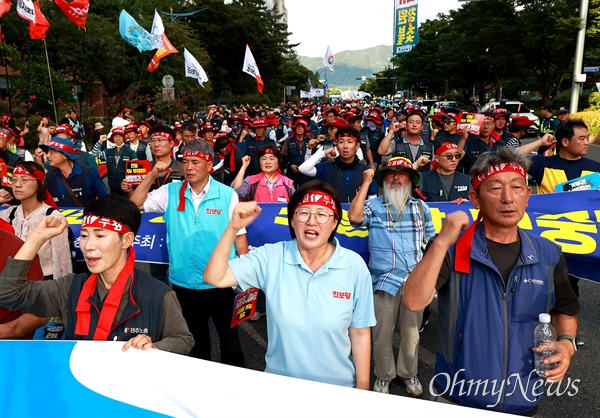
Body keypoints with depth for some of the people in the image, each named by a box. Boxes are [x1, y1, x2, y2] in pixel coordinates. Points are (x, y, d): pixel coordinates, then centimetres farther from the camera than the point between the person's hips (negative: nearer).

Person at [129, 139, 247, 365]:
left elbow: (239, 237, -4)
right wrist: (152, 175, -9)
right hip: (183, 283, 3)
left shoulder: (227, 195, -8)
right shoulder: (170, 192, 0)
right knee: (194, 338, 23)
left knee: (229, 336, 12)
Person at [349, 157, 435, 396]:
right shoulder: (374, 206, 4)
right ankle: (383, 376, 26)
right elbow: (354, 217, -17)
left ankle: (408, 374, 33)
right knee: (382, 333, 6)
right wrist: (366, 183, -10)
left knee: (411, 332, 13)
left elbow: (431, 243, 15)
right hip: (385, 281, -2)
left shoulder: (421, 208, 12)